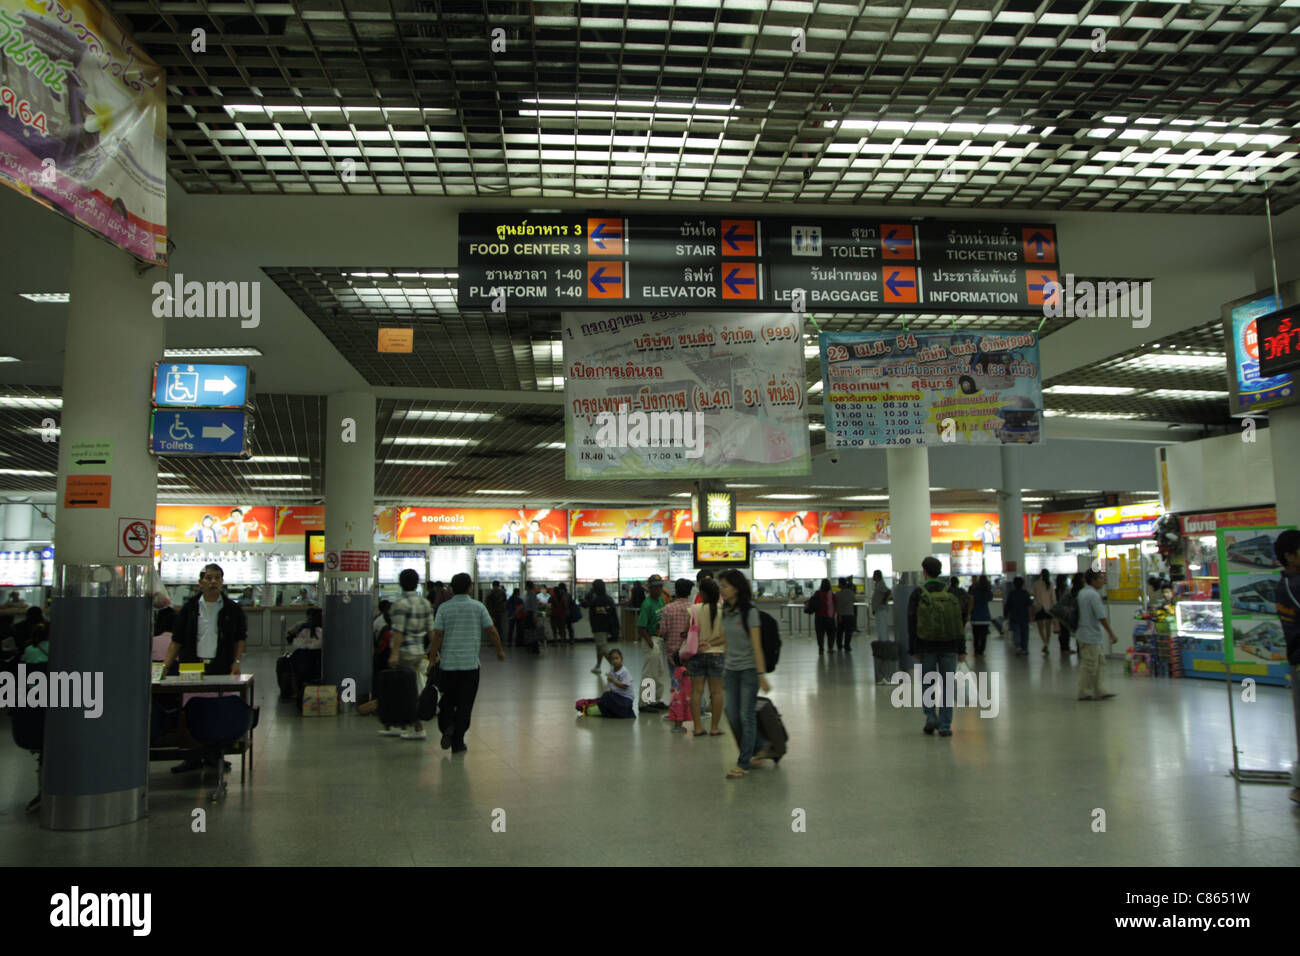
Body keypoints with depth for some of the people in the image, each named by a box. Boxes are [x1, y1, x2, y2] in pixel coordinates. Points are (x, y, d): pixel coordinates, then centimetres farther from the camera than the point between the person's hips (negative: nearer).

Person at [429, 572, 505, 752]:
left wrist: (432, 658, 1)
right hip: (470, 663, -1)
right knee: (465, 703, 4)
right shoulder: (478, 607, 0)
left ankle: (447, 725, -9)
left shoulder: (444, 608, 0)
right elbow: (491, 631, 0)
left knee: (448, 700, 16)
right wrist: (500, 650, 13)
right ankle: (457, 742, 5)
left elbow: (438, 635, -5)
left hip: (448, 663, 1)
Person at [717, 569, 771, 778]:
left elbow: (756, 646, -14)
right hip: (731, 670, 7)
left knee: (746, 716, -1)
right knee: (733, 717, 7)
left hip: (749, 669, -7)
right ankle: (756, 750, 27)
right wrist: (725, 671, 15)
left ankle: (743, 764, 6)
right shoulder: (726, 612, 7)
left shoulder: (749, 612, -12)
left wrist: (761, 675, -16)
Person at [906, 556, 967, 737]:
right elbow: (959, 623, 4)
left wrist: (913, 649, -1)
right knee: (946, 685, 7)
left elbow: (912, 624, -6)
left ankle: (931, 717, -2)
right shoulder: (951, 594, 3)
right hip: (949, 647, 2)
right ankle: (945, 726, 6)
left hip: (927, 647, -2)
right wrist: (962, 649, 7)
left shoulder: (917, 594, -4)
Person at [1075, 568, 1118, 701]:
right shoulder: (1094, 595, -19)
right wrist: (1112, 634, -17)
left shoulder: (1082, 593, 10)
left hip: (1083, 634, 9)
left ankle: (1097, 692, 20)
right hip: (1091, 635, -9)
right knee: (1089, 665, 0)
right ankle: (1085, 693, 7)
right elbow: (1101, 617, -21)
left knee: (1097, 663, 15)